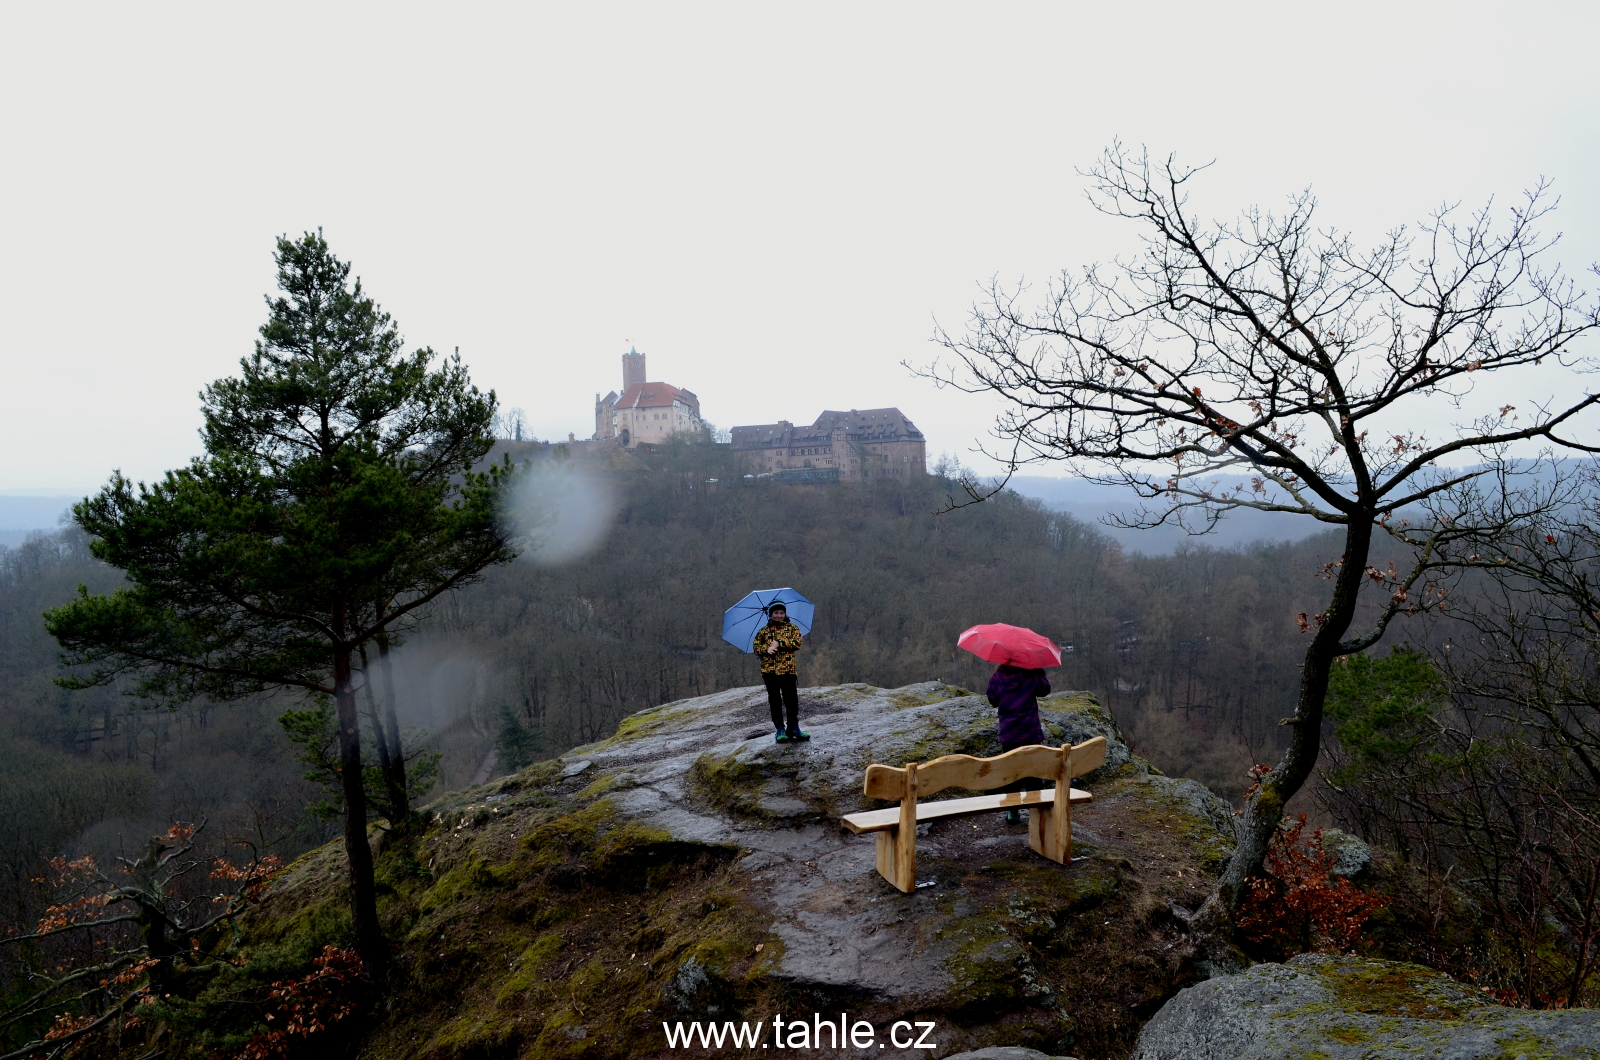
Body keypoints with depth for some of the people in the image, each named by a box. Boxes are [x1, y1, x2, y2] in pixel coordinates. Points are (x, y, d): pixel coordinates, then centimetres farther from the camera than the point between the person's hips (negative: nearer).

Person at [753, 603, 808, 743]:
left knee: (792, 700, -4)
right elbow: (756, 647, 10)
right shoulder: (763, 631, 15)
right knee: (774, 701, 3)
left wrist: (779, 643, -11)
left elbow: (797, 643, -3)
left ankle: (793, 727, 9)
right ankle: (780, 729, 11)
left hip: (788, 669, -1)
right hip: (769, 671, 1)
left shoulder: (792, 628, 12)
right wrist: (766, 649, -11)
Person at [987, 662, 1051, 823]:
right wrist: (1039, 670, 17)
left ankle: (1012, 811, 12)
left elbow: (993, 701, 5)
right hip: (1031, 733, 0)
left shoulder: (996, 679, -7)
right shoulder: (1031, 676, -8)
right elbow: (1045, 689, 8)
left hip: (1008, 735, 1)